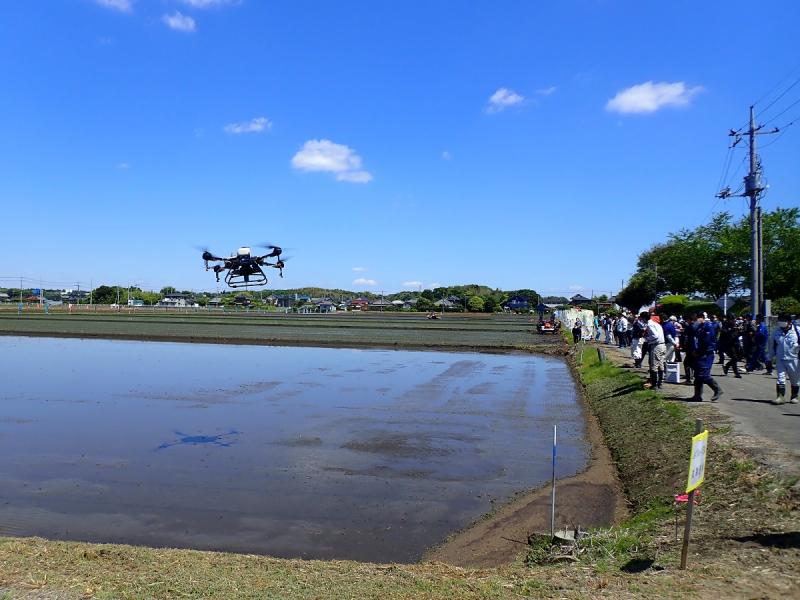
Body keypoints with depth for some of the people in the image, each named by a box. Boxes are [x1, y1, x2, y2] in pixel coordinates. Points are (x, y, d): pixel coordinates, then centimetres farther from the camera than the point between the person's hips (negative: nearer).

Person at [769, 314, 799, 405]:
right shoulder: (777, 331, 4)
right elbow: (772, 345, 14)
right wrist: (771, 356, 16)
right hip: (780, 359, 2)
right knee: (780, 378, -5)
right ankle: (780, 396, -3)